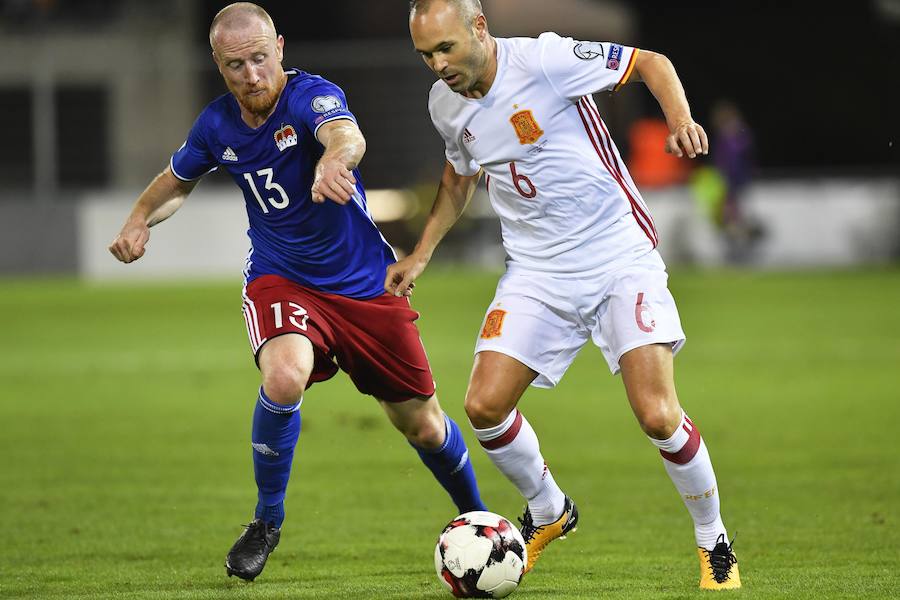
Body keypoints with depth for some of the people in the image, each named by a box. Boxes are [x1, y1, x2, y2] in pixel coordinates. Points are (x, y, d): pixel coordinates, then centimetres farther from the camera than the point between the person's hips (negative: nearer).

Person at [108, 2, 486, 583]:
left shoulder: (311, 95, -21)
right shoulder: (217, 125, -5)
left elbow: (346, 134, -46)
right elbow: (177, 180, 17)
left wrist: (335, 158, -70)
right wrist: (140, 220, -2)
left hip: (365, 284, -2)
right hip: (279, 279, 2)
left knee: (422, 424, 6)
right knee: (285, 376, -32)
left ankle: (477, 517, 38)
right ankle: (267, 523, -11)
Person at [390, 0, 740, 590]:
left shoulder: (546, 60, -18)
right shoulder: (446, 105, 2)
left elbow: (652, 63, -7)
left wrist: (681, 121, -25)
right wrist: (421, 255, 16)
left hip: (622, 259, -5)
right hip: (537, 272, 5)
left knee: (657, 414, -17)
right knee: (485, 405, -9)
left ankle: (715, 541, 7)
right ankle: (548, 512, 20)